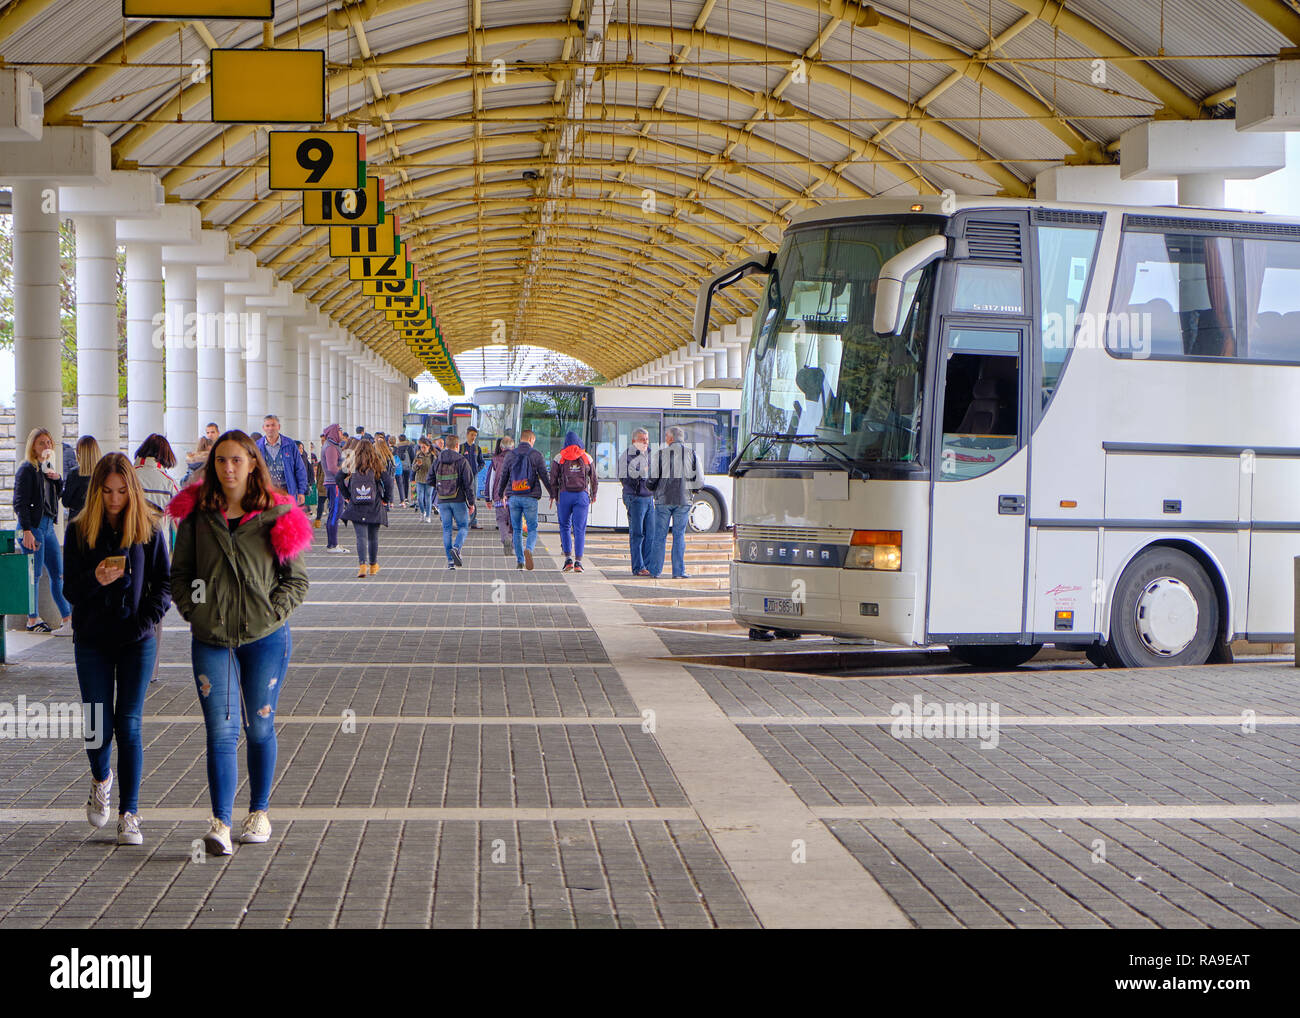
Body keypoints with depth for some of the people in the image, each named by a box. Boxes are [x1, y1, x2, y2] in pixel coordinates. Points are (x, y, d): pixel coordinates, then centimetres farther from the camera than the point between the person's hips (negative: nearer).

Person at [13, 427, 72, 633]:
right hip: (33, 526, -8)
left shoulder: (47, 467, 15)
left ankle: (67, 617, 10)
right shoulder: (27, 469, -8)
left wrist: (57, 478, 3)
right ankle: (32, 620, 3)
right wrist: (26, 531, -20)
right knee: (34, 574, -4)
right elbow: (20, 502, -13)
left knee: (58, 573, 7)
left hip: (48, 525, 8)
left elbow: (59, 495, 23)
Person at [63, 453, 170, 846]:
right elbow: (70, 590, 0)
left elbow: (164, 583, 4)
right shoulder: (79, 532, 0)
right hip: (92, 642, 1)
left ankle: (129, 814, 2)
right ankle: (101, 779, 32)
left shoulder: (148, 530, 0)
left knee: (129, 726, -3)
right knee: (98, 726, -1)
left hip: (137, 641, -1)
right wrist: (96, 580, -21)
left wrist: (148, 620, -10)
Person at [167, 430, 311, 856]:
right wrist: (193, 613, -2)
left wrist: (272, 614, -7)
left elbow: (296, 578, 5)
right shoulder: (196, 513, 3)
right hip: (211, 640, 0)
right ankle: (220, 825, -12)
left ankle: (259, 813, 25)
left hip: (265, 638, 0)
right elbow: (179, 573, 10)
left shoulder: (277, 515, -1)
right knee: (221, 731, -8)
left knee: (260, 728, 10)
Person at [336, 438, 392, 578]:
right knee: (373, 537, 14)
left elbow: (338, 478, -3)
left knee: (361, 537, -4)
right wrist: (386, 499, 1)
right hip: (375, 508, 0)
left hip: (356, 507, 0)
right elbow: (388, 481, -11)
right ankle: (373, 565, 26)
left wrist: (346, 496, 5)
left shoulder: (352, 466, 0)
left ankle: (362, 565, -20)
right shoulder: (377, 466, -2)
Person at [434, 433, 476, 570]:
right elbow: (468, 483, -9)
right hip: (458, 500, -3)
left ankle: (450, 560, 3)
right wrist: (471, 503, -4)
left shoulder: (437, 462, 4)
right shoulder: (462, 461, -7)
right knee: (463, 527, 9)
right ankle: (456, 548, -18)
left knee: (447, 529, 7)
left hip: (442, 501, 3)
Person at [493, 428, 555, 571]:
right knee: (532, 529, 3)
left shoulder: (510, 456, 6)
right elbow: (545, 477, -2)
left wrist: (500, 495, 27)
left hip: (514, 497, 3)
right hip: (530, 498, -3)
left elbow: (503, 477, 12)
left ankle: (520, 561, 8)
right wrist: (553, 494, 8)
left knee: (517, 530, 10)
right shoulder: (536, 455, -3)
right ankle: (528, 549, -27)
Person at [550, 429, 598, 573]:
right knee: (580, 529, 0)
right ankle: (578, 562, -7)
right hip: (582, 495, 1)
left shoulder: (559, 458, 3)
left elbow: (553, 479, 1)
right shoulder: (587, 457, 8)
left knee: (564, 527, 12)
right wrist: (593, 495, 30)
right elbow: (594, 480, 15)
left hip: (565, 495, -1)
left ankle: (568, 559, -1)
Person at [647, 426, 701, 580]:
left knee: (660, 535, 5)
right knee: (679, 535, 5)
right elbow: (698, 480, 2)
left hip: (663, 499, -1)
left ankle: (655, 570, 6)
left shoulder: (660, 454, -2)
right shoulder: (691, 454, 3)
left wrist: (650, 486, 17)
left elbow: (652, 480, -5)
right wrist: (691, 491, 21)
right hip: (683, 499, 1)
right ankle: (678, 571, 1)